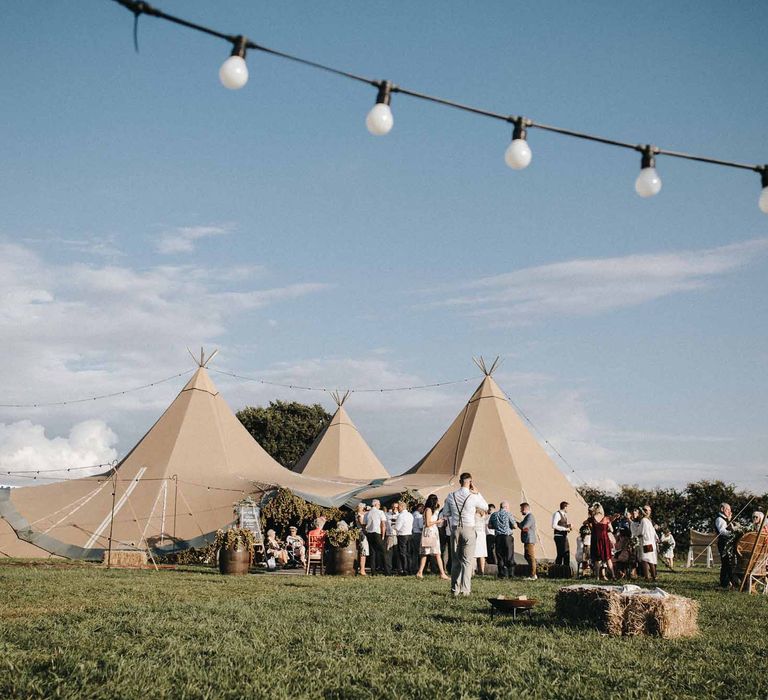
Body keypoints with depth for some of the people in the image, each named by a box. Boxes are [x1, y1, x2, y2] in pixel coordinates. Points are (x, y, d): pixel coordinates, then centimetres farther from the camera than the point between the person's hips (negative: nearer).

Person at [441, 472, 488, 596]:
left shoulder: (451, 496, 1)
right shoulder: (473, 497, -9)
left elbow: (445, 513, 11)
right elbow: (485, 507, 9)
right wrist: (477, 492, 9)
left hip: (455, 529, 3)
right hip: (469, 530, -3)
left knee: (455, 561, 9)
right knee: (467, 561, 0)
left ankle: (455, 590, 9)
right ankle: (465, 589, -6)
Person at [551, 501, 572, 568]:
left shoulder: (565, 515, 16)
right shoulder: (557, 514, -12)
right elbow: (554, 526, -21)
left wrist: (568, 526, 5)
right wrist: (565, 529, -19)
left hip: (564, 536, 9)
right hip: (559, 536, -9)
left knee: (567, 553, 11)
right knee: (560, 554, -10)